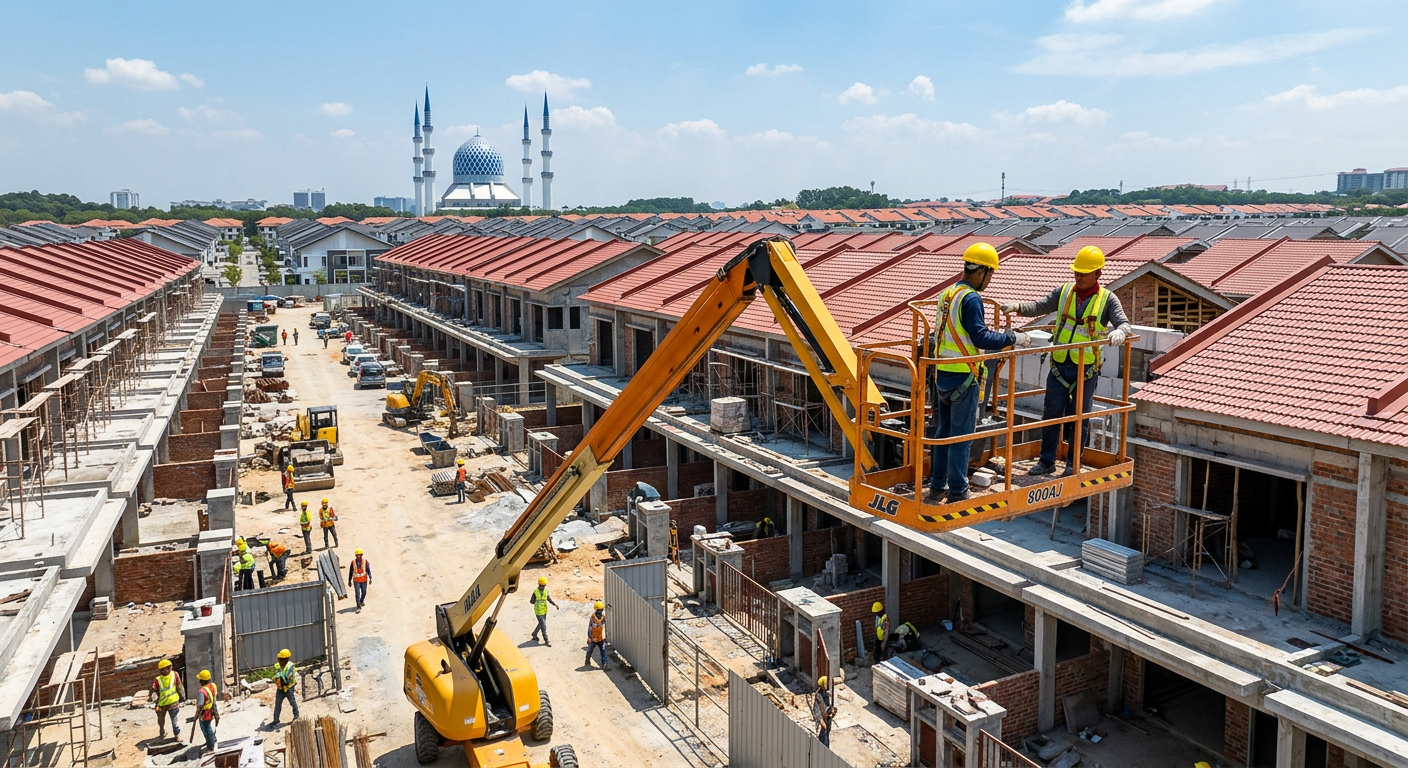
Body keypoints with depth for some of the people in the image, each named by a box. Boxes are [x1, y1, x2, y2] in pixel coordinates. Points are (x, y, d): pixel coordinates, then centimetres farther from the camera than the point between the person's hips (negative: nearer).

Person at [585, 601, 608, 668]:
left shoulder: (603, 617, -3)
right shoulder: (592, 617, -13)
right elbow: (589, 628, -10)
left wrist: (605, 637, 11)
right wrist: (589, 637, -13)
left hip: (601, 639, 2)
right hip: (593, 639, -2)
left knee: (603, 651, -7)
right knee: (589, 651, 13)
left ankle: (604, 663, -2)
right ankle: (587, 661, 35)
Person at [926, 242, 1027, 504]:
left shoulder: (946, 294, 11)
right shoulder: (971, 299, -16)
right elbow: (981, 337, -21)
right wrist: (1012, 338, -10)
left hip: (942, 375, 8)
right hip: (963, 378, -8)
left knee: (943, 432, 15)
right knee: (960, 436, 0)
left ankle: (937, 487, 22)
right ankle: (957, 493, 7)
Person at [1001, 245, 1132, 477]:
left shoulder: (1108, 299, -2)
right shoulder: (1064, 292, 5)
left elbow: (1123, 323, -11)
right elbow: (1039, 307, 3)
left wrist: (1118, 333, -35)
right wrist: (1018, 307, -16)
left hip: (1087, 370, -2)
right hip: (1059, 366, 2)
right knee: (1051, 413, 6)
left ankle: (1073, 464, 19)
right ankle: (1046, 461, 17)